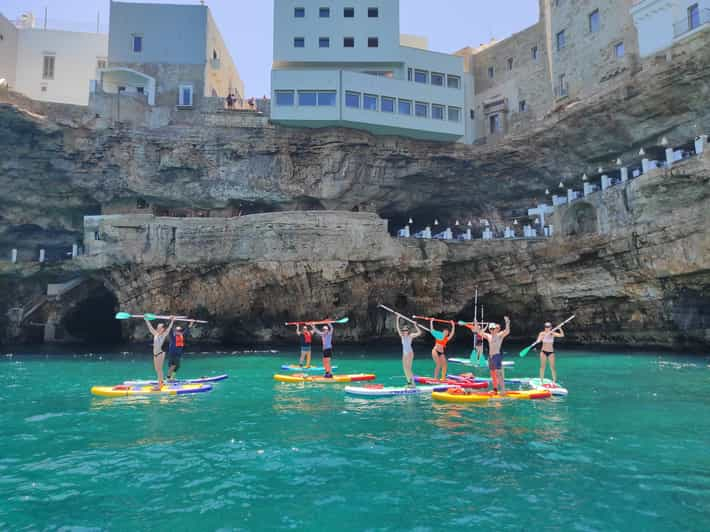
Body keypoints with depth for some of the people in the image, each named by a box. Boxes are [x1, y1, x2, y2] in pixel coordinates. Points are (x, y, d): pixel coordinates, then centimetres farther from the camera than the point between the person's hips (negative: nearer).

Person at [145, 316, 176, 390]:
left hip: (160, 353, -6)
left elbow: (169, 328, -15)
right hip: (155, 354, 6)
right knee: (157, 369, 11)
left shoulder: (164, 334, -6)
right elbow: (150, 327, 15)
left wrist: (172, 321, -22)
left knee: (159, 369, -5)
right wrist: (146, 320, 18)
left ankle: (159, 385, -4)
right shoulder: (155, 334, 10)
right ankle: (161, 382, 23)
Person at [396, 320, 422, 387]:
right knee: (405, 368, 5)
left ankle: (412, 382, -9)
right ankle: (409, 382, 11)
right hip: (404, 353, 6)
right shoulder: (402, 336, 7)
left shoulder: (411, 336, -7)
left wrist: (415, 326, -21)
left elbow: (419, 333, -16)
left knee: (408, 368, -12)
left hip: (410, 353, -6)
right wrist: (397, 320, 1)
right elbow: (398, 328, 5)